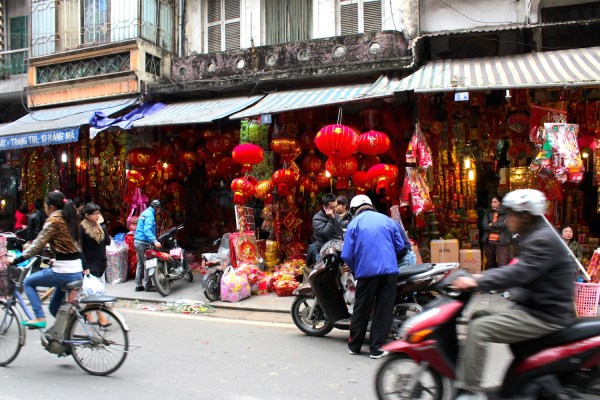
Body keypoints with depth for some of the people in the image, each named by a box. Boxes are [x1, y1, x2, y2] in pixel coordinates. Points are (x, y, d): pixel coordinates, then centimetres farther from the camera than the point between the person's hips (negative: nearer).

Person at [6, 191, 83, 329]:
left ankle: (39, 318, 6)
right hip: (77, 272, 8)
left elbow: (38, 245, -12)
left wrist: (16, 260, -4)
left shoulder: (53, 220, -9)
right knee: (54, 308, 21)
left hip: (63, 271, -8)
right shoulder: (70, 218, 15)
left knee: (28, 282, 15)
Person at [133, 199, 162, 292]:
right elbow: (147, 230, -27)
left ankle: (138, 285, 16)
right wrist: (154, 241, -38)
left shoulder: (145, 212, 17)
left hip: (137, 242, 10)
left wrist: (153, 240, 37)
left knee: (140, 263, 13)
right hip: (144, 243, -10)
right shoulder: (150, 215, -14)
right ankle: (148, 285, 1)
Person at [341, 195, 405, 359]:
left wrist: (355, 270, 12)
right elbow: (400, 247, 10)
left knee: (361, 308, 11)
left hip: (367, 271, -1)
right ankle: (376, 348, 9)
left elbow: (347, 255, -4)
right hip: (389, 271, 1)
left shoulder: (354, 223, 3)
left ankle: (354, 345, 22)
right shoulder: (388, 220, 11)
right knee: (384, 310, 7)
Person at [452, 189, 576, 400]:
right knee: (478, 317, 11)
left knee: (478, 328, -20)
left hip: (545, 317, -11)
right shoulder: (535, 236, 15)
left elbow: (518, 274, -29)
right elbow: (516, 269, 20)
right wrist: (483, 276, 10)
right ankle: (464, 373, 15)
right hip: (533, 308, 11)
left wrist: (477, 282, -29)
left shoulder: (544, 240, -18)